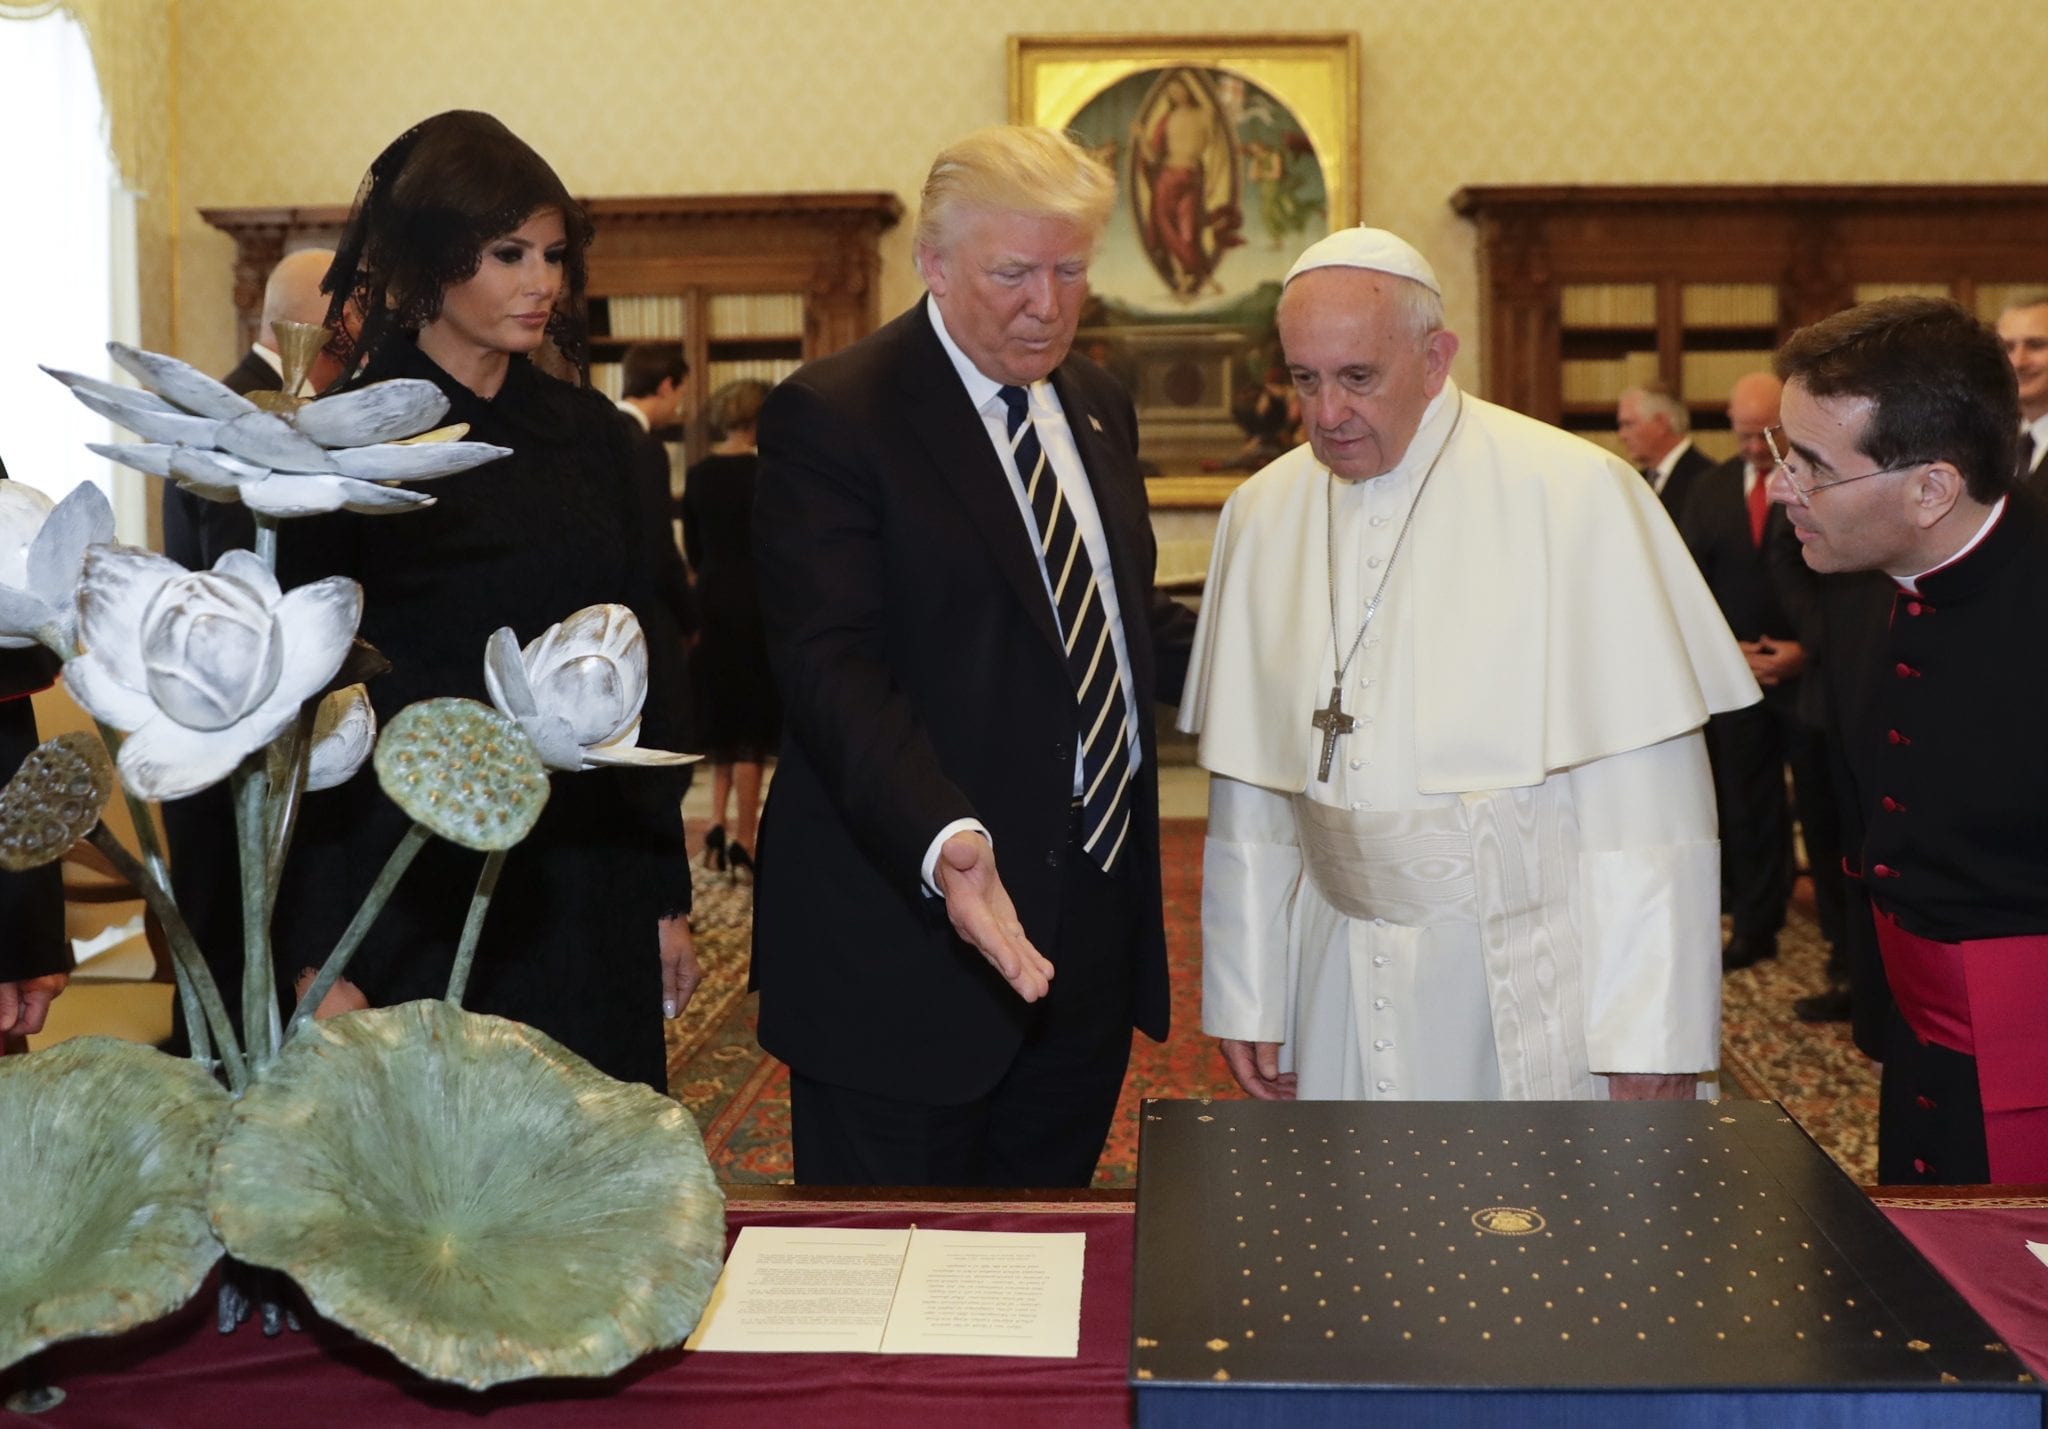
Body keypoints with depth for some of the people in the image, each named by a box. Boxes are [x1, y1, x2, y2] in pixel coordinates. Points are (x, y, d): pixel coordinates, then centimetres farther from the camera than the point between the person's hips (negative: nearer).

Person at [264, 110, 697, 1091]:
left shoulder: (590, 435, 7)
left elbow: (646, 668, 9)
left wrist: (667, 894, 7)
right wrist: (318, 961, -9)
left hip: (585, 890, 4)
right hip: (412, 901, -4)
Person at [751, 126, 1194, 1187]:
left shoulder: (1097, 406, 13)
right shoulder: (830, 416, -11)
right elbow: (831, 668, -20)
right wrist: (944, 843, -34)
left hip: (1094, 930, 7)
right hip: (911, 932, -7)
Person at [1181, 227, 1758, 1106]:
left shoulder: (1576, 494, -10)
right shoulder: (1262, 516, 5)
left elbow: (1646, 792, -12)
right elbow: (1248, 789, 8)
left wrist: (1652, 1032, -15)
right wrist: (1244, 998, 8)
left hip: (1536, 1001, -3)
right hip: (1344, 996, 4)